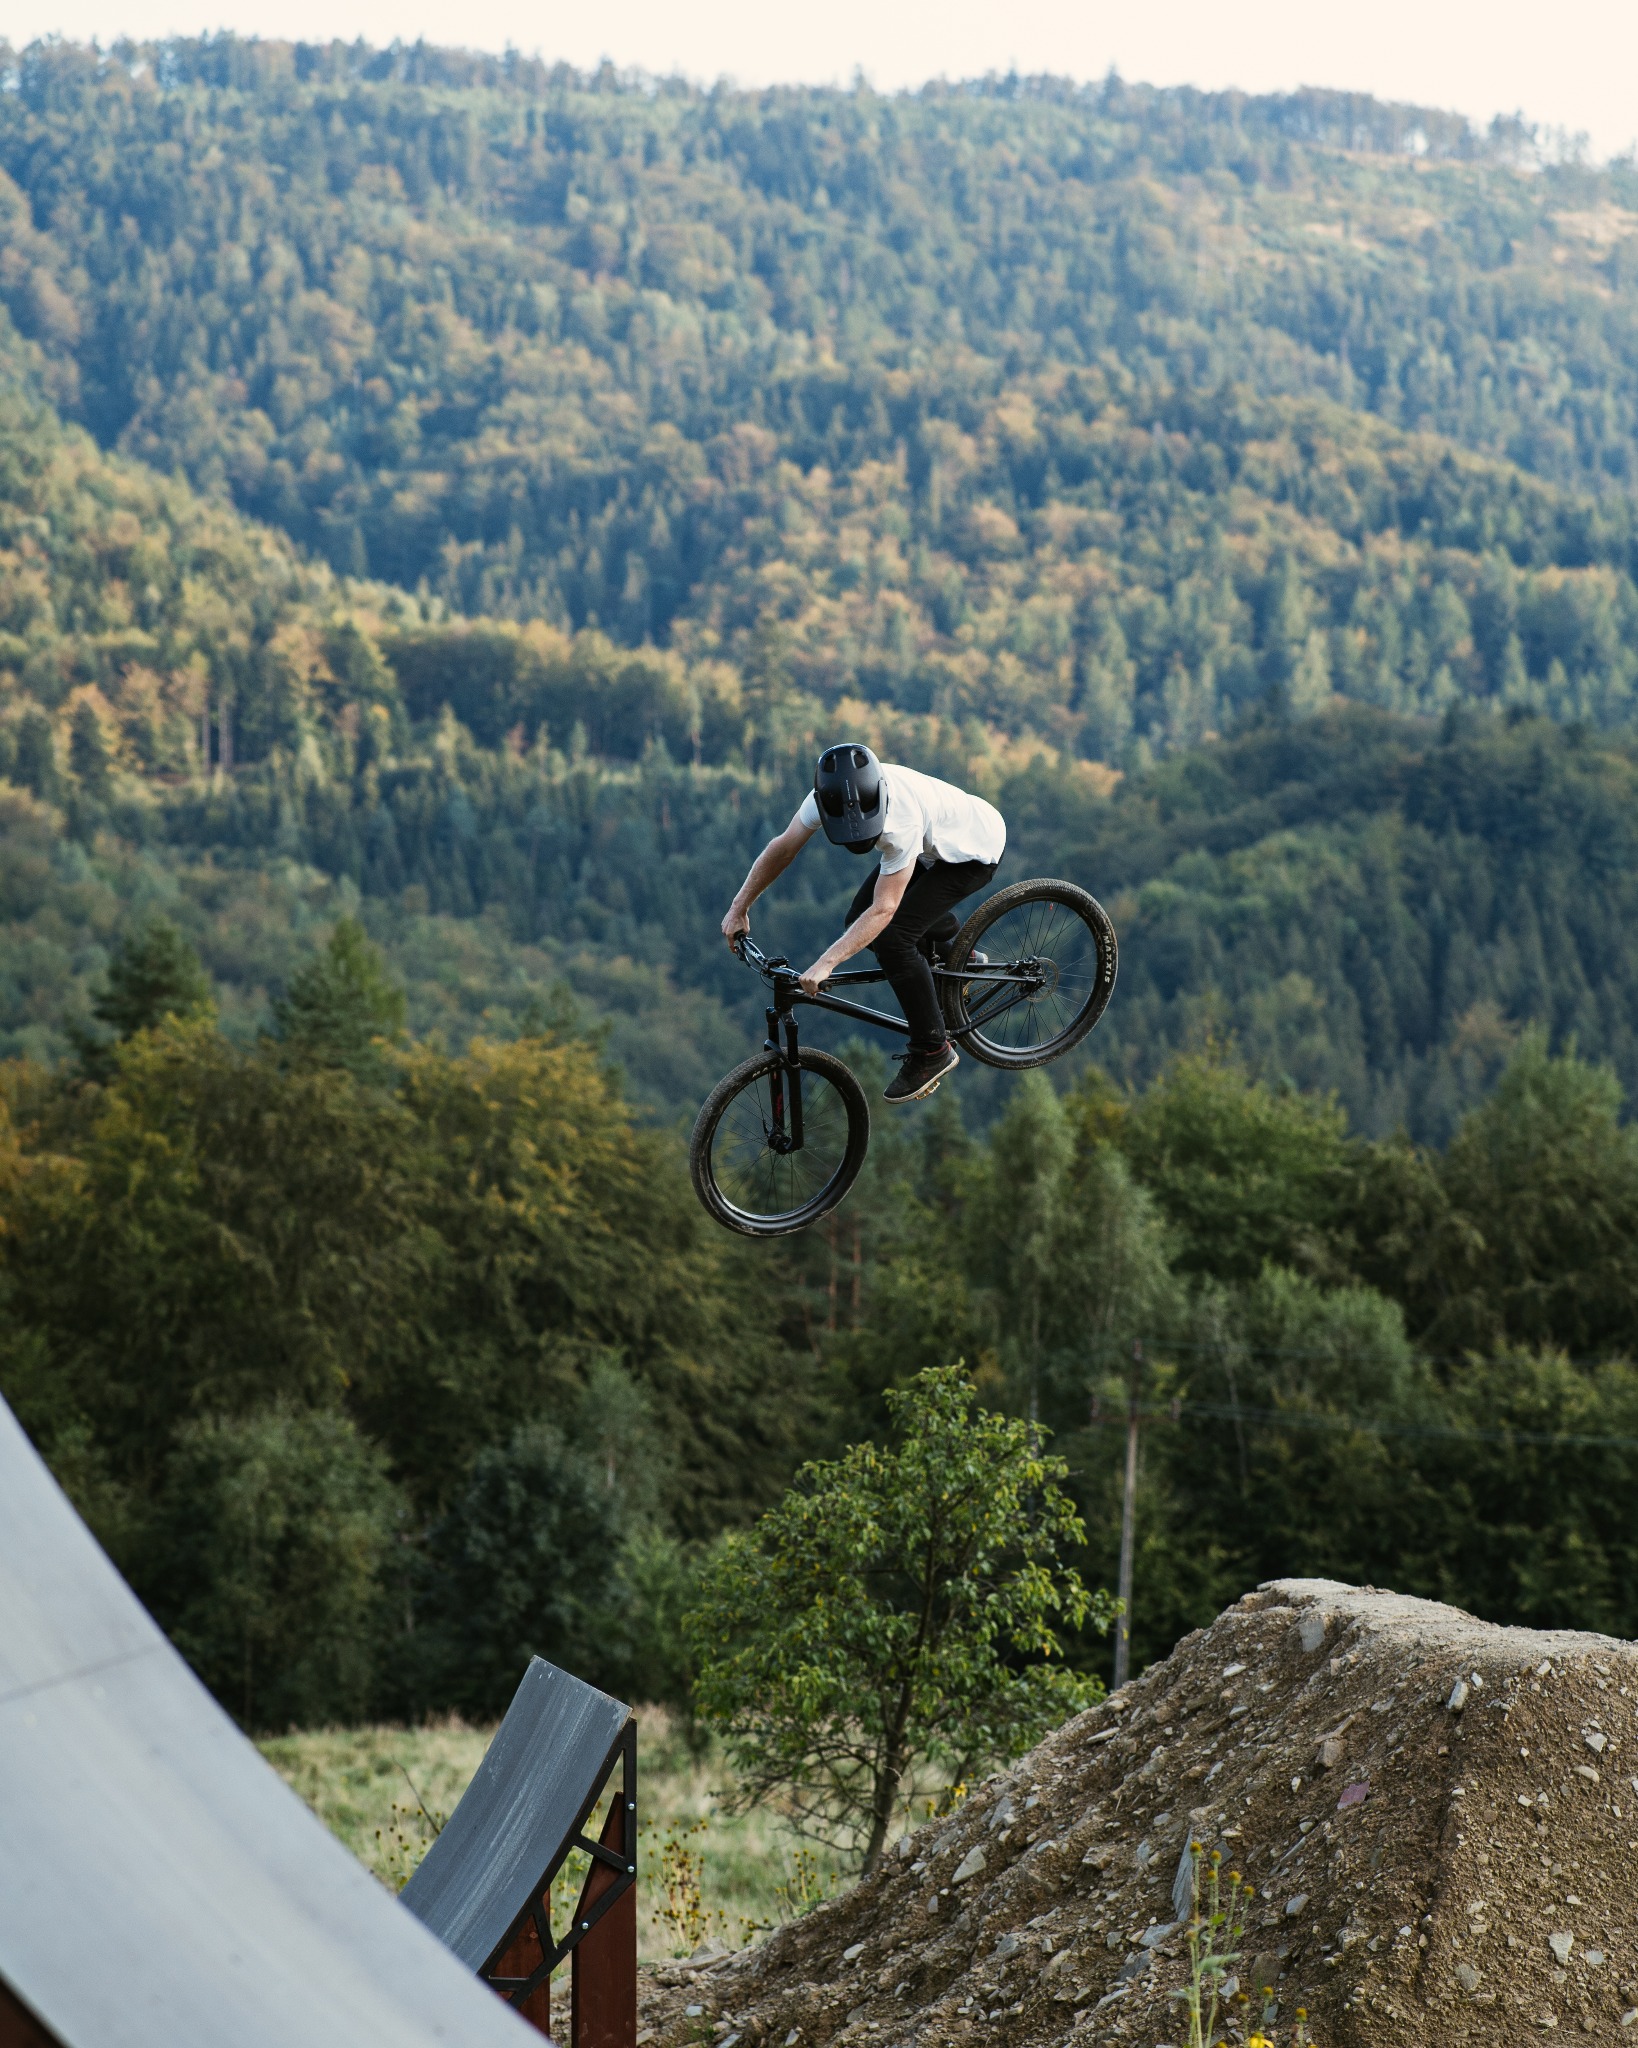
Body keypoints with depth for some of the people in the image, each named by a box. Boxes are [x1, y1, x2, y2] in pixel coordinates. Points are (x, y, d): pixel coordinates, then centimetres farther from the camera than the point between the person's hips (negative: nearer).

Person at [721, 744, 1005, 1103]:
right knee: (860, 919, 3)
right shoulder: (831, 795, -23)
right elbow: (783, 848, -9)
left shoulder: (900, 822, -42)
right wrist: (739, 908, -8)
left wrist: (825, 963, -47)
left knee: (891, 936, -20)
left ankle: (932, 1052, -5)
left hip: (973, 849, -8)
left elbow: (883, 910, -41)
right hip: (932, 842, 8)